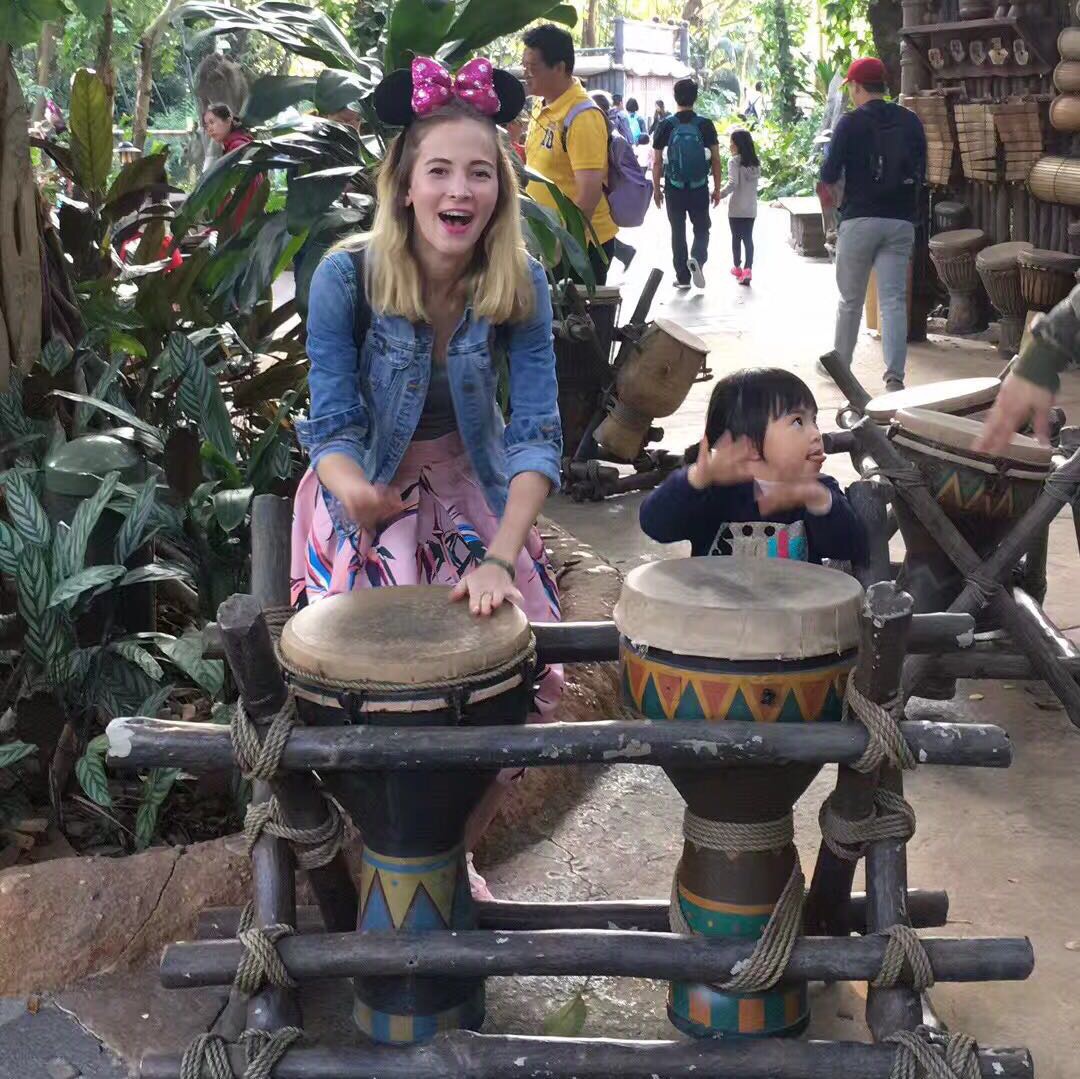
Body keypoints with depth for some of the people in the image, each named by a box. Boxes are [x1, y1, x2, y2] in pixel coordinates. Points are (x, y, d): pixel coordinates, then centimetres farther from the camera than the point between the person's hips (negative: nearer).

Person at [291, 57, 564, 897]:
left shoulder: (520, 283, -17)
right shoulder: (347, 278, -22)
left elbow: (537, 430, -20)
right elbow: (334, 427, -19)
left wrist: (500, 558, -33)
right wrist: (351, 491, -43)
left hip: (471, 487, 2)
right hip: (366, 491, -2)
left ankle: (457, 843, 22)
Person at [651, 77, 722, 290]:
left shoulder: (666, 126, -5)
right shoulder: (705, 125, -5)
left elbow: (657, 162, -3)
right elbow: (716, 160, -3)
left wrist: (656, 188, 8)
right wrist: (717, 188, 6)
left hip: (674, 189, 0)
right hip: (699, 189, 0)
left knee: (678, 232, 11)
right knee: (702, 229, 14)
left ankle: (683, 277, 13)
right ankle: (697, 258, -15)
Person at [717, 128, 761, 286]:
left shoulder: (734, 161, -12)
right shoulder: (755, 163, 7)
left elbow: (732, 183, -21)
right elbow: (753, 183, 8)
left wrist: (719, 194, -19)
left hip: (736, 208, -4)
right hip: (751, 207, 4)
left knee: (736, 238, 10)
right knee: (748, 238, 4)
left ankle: (737, 268, 22)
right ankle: (748, 270, -8)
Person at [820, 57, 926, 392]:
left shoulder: (851, 122, -5)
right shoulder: (911, 121, 7)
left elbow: (829, 175, -4)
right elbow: (921, 172, 12)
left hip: (859, 220, -3)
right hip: (901, 221, 3)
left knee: (850, 300, 12)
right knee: (894, 301, -2)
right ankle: (894, 374, -15)